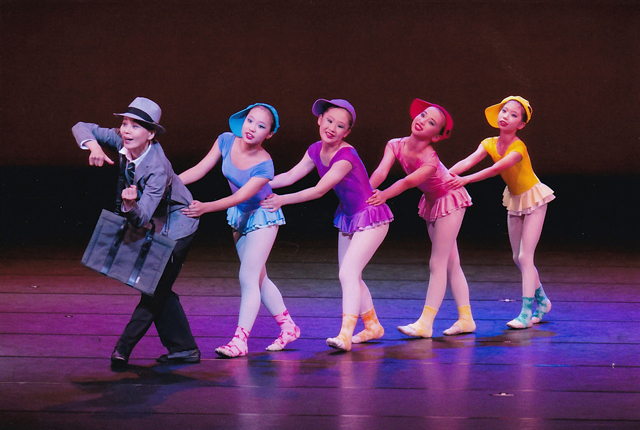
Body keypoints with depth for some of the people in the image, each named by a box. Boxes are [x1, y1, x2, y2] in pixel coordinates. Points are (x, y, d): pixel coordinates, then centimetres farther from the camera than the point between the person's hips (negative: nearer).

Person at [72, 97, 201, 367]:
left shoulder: (157, 168, -35)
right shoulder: (122, 141, -17)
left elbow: (142, 217, -37)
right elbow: (81, 128, -10)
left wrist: (131, 205, -60)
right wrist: (93, 146, -31)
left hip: (176, 225, -9)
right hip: (156, 224, 9)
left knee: (156, 287, -4)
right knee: (158, 289, 11)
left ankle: (124, 348, 3)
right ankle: (183, 348, 17)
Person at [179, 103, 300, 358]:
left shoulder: (264, 165, -29)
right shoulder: (226, 141, -14)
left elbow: (239, 197, -32)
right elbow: (200, 170, -10)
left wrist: (205, 207, -42)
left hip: (262, 216, -6)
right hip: (239, 216, 6)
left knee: (248, 278, -12)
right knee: (259, 279, 14)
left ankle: (239, 341, -10)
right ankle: (288, 327, 28)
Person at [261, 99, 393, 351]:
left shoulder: (346, 157, -29)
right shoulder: (316, 150, -4)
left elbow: (319, 190, -32)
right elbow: (290, 176, 0)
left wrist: (282, 200, -35)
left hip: (370, 218, -9)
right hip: (348, 217, 9)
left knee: (348, 273, -20)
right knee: (349, 276, 15)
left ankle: (345, 335, -24)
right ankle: (373, 326, 32)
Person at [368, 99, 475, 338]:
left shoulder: (430, 161, -34)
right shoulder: (396, 145, -16)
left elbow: (408, 182, -47)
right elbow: (381, 172, -29)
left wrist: (384, 195, -62)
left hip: (450, 200, -7)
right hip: (432, 202, 8)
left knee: (437, 264, -8)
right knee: (451, 263, 12)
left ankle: (425, 323, -8)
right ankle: (466, 318, 19)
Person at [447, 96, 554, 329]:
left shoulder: (518, 148, -28)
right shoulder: (489, 143, -9)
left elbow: (496, 169, -43)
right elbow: (468, 161, -24)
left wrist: (465, 180, -53)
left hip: (533, 198, -7)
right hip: (514, 200, 7)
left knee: (525, 257, -13)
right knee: (518, 258, 11)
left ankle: (526, 313, -11)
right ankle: (542, 301, 31)